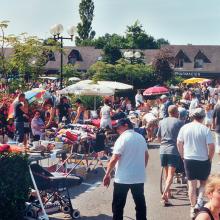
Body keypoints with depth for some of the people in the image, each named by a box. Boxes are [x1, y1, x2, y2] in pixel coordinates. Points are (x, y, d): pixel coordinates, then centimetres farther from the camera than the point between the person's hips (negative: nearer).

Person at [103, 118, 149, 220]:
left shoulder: (122, 139, -13)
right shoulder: (141, 137, 7)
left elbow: (114, 159, -16)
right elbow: (146, 156, 15)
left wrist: (107, 174, -7)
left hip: (123, 178, -6)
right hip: (139, 177, 6)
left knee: (118, 205, 5)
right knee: (140, 203, 12)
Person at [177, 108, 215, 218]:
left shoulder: (184, 128, -3)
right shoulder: (205, 129, -13)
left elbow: (179, 144, 3)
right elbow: (211, 147, -14)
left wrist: (183, 156, 15)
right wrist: (210, 159, 2)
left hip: (188, 160, 2)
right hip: (203, 160, -2)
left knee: (191, 184, 12)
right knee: (203, 182, 19)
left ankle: (193, 209, 18)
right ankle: (200, 202, 1)